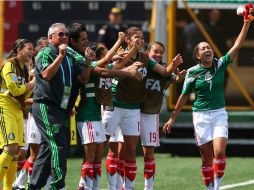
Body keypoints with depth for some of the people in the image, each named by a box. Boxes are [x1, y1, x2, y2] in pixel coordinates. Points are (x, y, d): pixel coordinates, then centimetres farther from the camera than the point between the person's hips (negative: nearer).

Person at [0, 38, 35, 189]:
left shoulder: (23, 69, 17)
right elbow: (14, 90, -16)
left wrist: (33, 85, 5)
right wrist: (33, 83, -6)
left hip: (17, 111, 9)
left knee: (16, 151, 5)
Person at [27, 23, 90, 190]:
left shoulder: (70, 57, 15)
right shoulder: (45, 54, -5)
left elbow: (83, 79, 11)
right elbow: (47, 74, -21)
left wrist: (86, 62, -4)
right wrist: (60, 56, -21)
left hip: (62, 109, 8)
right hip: (46, 106, -8)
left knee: (48, 148, 10)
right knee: (59, 145, -17)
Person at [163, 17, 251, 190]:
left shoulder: (220, 65, -1)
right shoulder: (192, 72, -3)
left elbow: (237, 45, -9)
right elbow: (184, 96, 8)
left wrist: (247, 22, -19)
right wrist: (172, 118, 11)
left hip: (219, 114, 0)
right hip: (201, 116, 0)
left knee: (219, 152, -17)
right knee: (207, 157, 1)